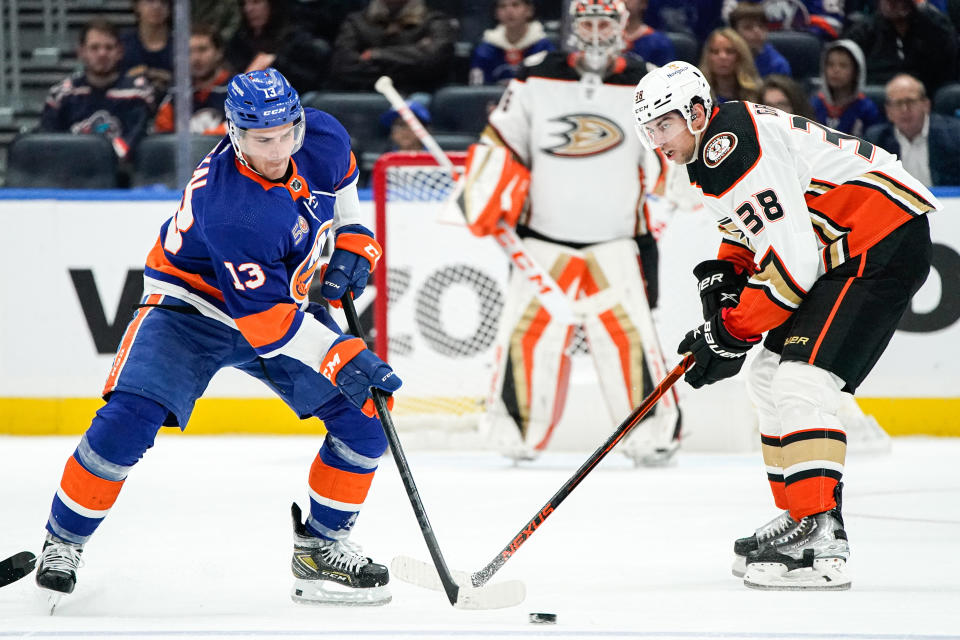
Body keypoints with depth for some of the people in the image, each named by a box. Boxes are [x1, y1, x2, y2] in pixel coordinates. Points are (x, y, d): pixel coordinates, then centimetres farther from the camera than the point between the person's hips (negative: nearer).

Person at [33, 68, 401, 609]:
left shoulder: (323, 138, -17)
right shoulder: (229, 210, -37)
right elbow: (267, 319, -34)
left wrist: (352, 240, -1)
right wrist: (340, 358, -41)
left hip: (288, 296, 6)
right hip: (193, 302, -6)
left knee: (363, 424, -6)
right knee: (129, 420, -23)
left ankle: (320, 547, 12)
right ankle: (63, 543, -1)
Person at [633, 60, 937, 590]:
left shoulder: (735, 150, -23)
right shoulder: (707, 151, 10)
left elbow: (792, 261, -27)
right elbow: (750, 229, 26)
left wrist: (732, 333, -19)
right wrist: (723, 275, 5)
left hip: (886, 246, -12)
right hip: (843, 249, 12)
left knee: (800, 384, -21)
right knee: (770, 378, 16)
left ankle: (821, 543, -25)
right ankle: (798, 519, 22)